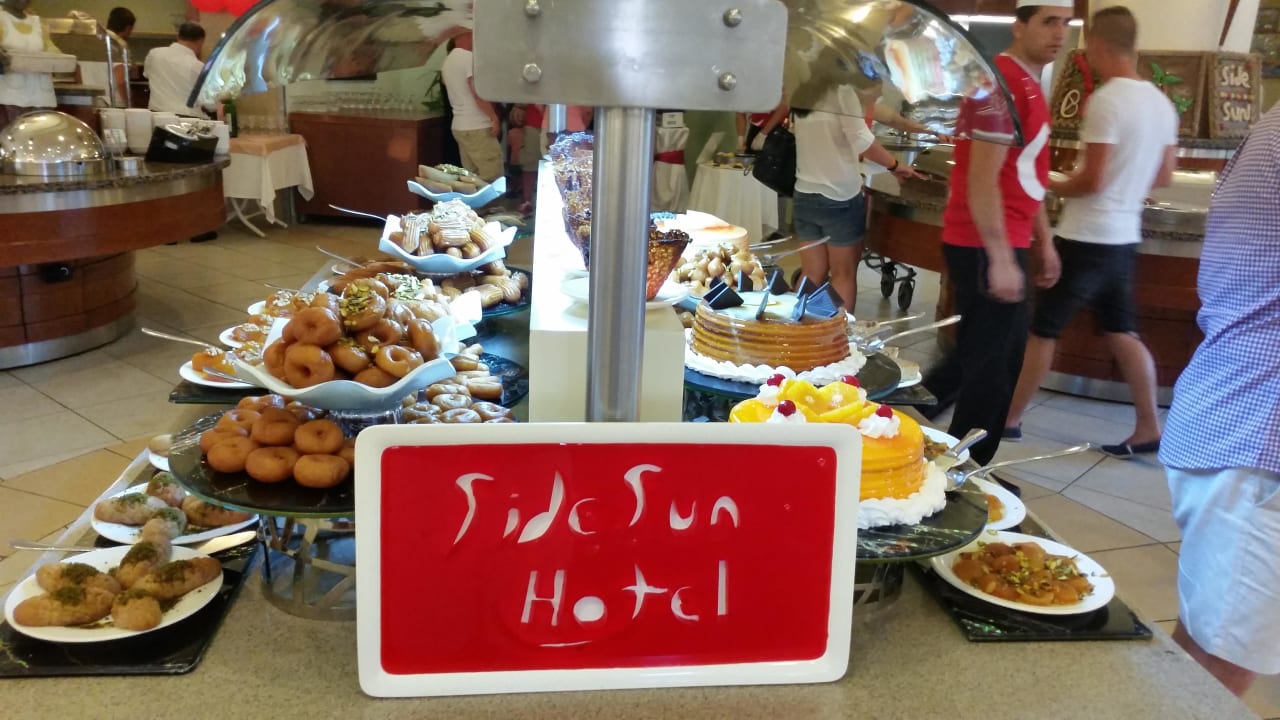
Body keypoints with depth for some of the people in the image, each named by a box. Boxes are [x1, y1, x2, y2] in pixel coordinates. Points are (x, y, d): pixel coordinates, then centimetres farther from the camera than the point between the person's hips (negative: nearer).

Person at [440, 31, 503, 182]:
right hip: (477, 127, -10)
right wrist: (494, 117, -15)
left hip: (459, 126, 10)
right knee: (493, 179, -11)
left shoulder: (447, 62, 16)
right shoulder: (469, 57, -12)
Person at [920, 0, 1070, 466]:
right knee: (989, 365, 0)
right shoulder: (1003, 81, -15)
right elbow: (983, 179, -22)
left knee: (1002, 355, 18)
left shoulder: (1030, 86, 17)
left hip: (1005, 243, 10)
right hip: (986, 247, -10)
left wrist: (1044, 243, 22)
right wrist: (1000, 259, -23)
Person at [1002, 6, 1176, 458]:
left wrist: (1053, 187, -2)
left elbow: (1092, 181, -19)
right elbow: (1164, 176, 15)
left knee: (1042, 330, 2)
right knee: (1123, 333, 14)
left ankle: (1009, 419, 12)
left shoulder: (1106, 100, -18)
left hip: (1087, 237, -8)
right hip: (1124, 237, 8)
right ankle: (1147, 430, 16)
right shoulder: (1161, 103, 8)